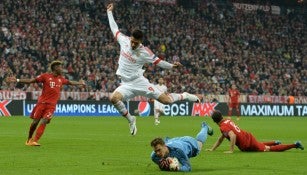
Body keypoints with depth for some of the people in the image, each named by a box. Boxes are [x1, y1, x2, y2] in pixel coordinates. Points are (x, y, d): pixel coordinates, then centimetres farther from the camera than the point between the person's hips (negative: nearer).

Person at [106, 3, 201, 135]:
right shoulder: (124, 40, -3)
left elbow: (157, 61, 1)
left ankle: (184, 96, 27)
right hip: (126, 85, 3)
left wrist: (171, 66, -12)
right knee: (114, 98, -29)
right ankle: (130, 119, -6)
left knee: (166, 100, -6)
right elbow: (114, 28, 12)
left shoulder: (144, 52, -11)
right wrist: (109, 12, 16)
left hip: (139, 82, -3)